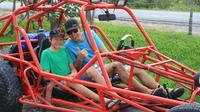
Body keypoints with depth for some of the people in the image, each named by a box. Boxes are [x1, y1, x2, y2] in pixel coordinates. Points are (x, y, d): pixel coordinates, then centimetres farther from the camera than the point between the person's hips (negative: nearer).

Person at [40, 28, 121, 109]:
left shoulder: (64, 50, 17)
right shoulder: (46, 53, 1)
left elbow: (72, 67, 15)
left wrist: (73, 73, -8)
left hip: (70, 78, 5)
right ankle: (104, 101, -48)